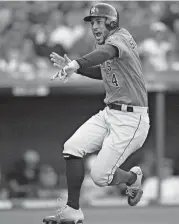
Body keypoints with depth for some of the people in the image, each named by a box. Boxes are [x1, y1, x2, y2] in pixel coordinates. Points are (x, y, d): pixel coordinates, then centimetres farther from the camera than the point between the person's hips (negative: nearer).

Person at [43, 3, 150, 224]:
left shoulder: (120, 37, -18)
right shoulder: (104, 42, 11)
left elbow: (107, 51, -42)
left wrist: (76, 64, -61)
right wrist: (72, 66, 13)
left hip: (131, 119, -9)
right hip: (108, 113, 9)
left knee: (100, 176, -10)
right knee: (72, 147, -9)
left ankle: (133, 177, 23)